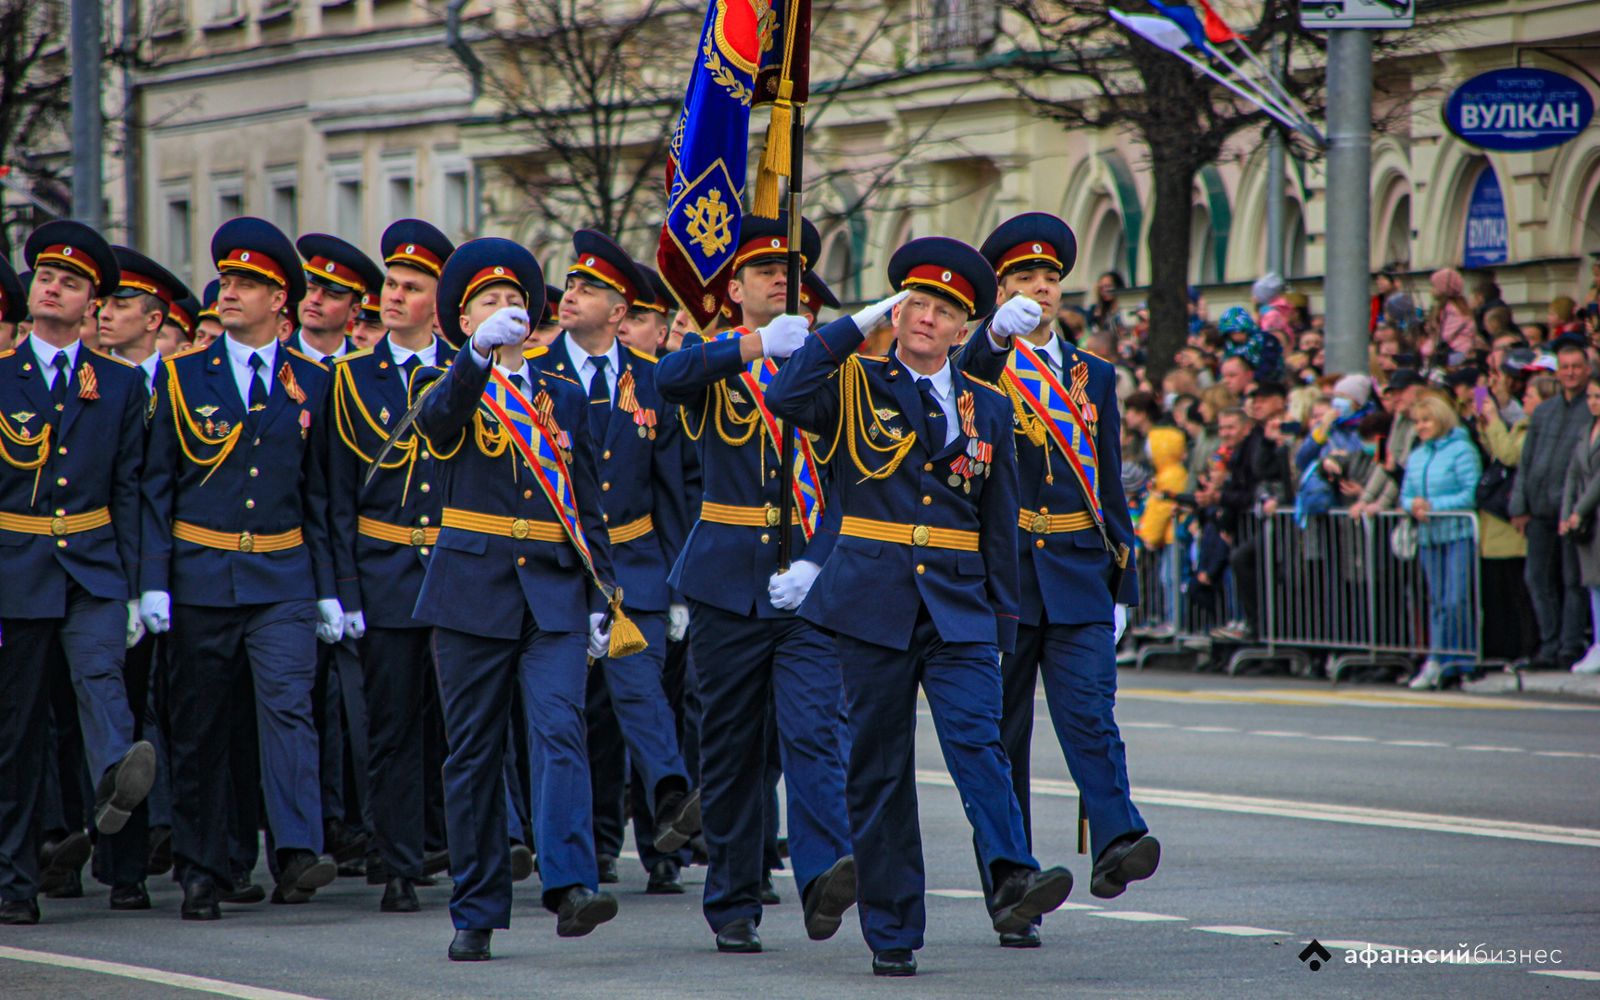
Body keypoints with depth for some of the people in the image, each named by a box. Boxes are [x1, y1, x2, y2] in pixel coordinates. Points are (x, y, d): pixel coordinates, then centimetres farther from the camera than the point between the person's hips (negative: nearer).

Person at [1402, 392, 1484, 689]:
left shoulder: (1461, 450, -5)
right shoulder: (1415, 456, 17)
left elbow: (1472, 494, -12)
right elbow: (1405, 495, 19)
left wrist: (1433, 506, -15)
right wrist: (1413, 505, -5)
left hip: (1459, 534, -7)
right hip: (1428, 536, 7)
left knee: (1457, 600, -11)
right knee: (1436, 601, 7)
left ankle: (1460, 661, -6)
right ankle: (1436, 662, 8)